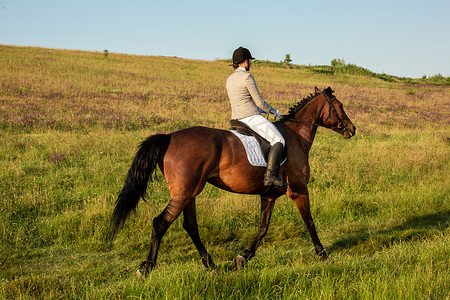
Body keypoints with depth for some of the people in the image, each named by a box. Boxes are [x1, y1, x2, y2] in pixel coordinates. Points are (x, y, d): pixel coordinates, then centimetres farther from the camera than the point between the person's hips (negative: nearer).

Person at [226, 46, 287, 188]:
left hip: (236, 118, 9)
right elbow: (260, 102, -11)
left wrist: (260, 110, 25)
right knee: (278, 140, -10)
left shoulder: (229, 79, 14)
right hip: (251, 117, -9)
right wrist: (274, 111, 6)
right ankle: (270, 176, -22)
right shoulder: (247, 77, -12)